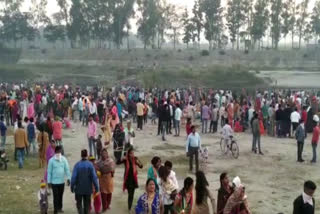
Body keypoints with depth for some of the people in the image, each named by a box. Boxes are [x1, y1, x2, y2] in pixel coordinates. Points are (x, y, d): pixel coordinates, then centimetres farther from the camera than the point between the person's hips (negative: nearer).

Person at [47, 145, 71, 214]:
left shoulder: (64, 159, -3)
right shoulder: (51, 160, -9)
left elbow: (67, 169, 0)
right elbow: (49, 171, -4)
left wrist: (68, 178, -8)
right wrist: (49, 181, -4)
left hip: (62, 181, 3)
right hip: (54, 182, -3)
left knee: (61, 195, 16)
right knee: (56, 197, -3)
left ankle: (59, 208, 33)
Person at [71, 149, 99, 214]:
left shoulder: (77, 165, -10)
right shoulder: (90, 165, -11)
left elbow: (73, 177, -10)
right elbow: (94, 177, -12)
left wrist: (72, 187, 1)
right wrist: (96, 187, -4)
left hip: (79, 188, 0)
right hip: (88, 189, 0)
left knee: (79, 203, 12)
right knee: (87, 204, 15)